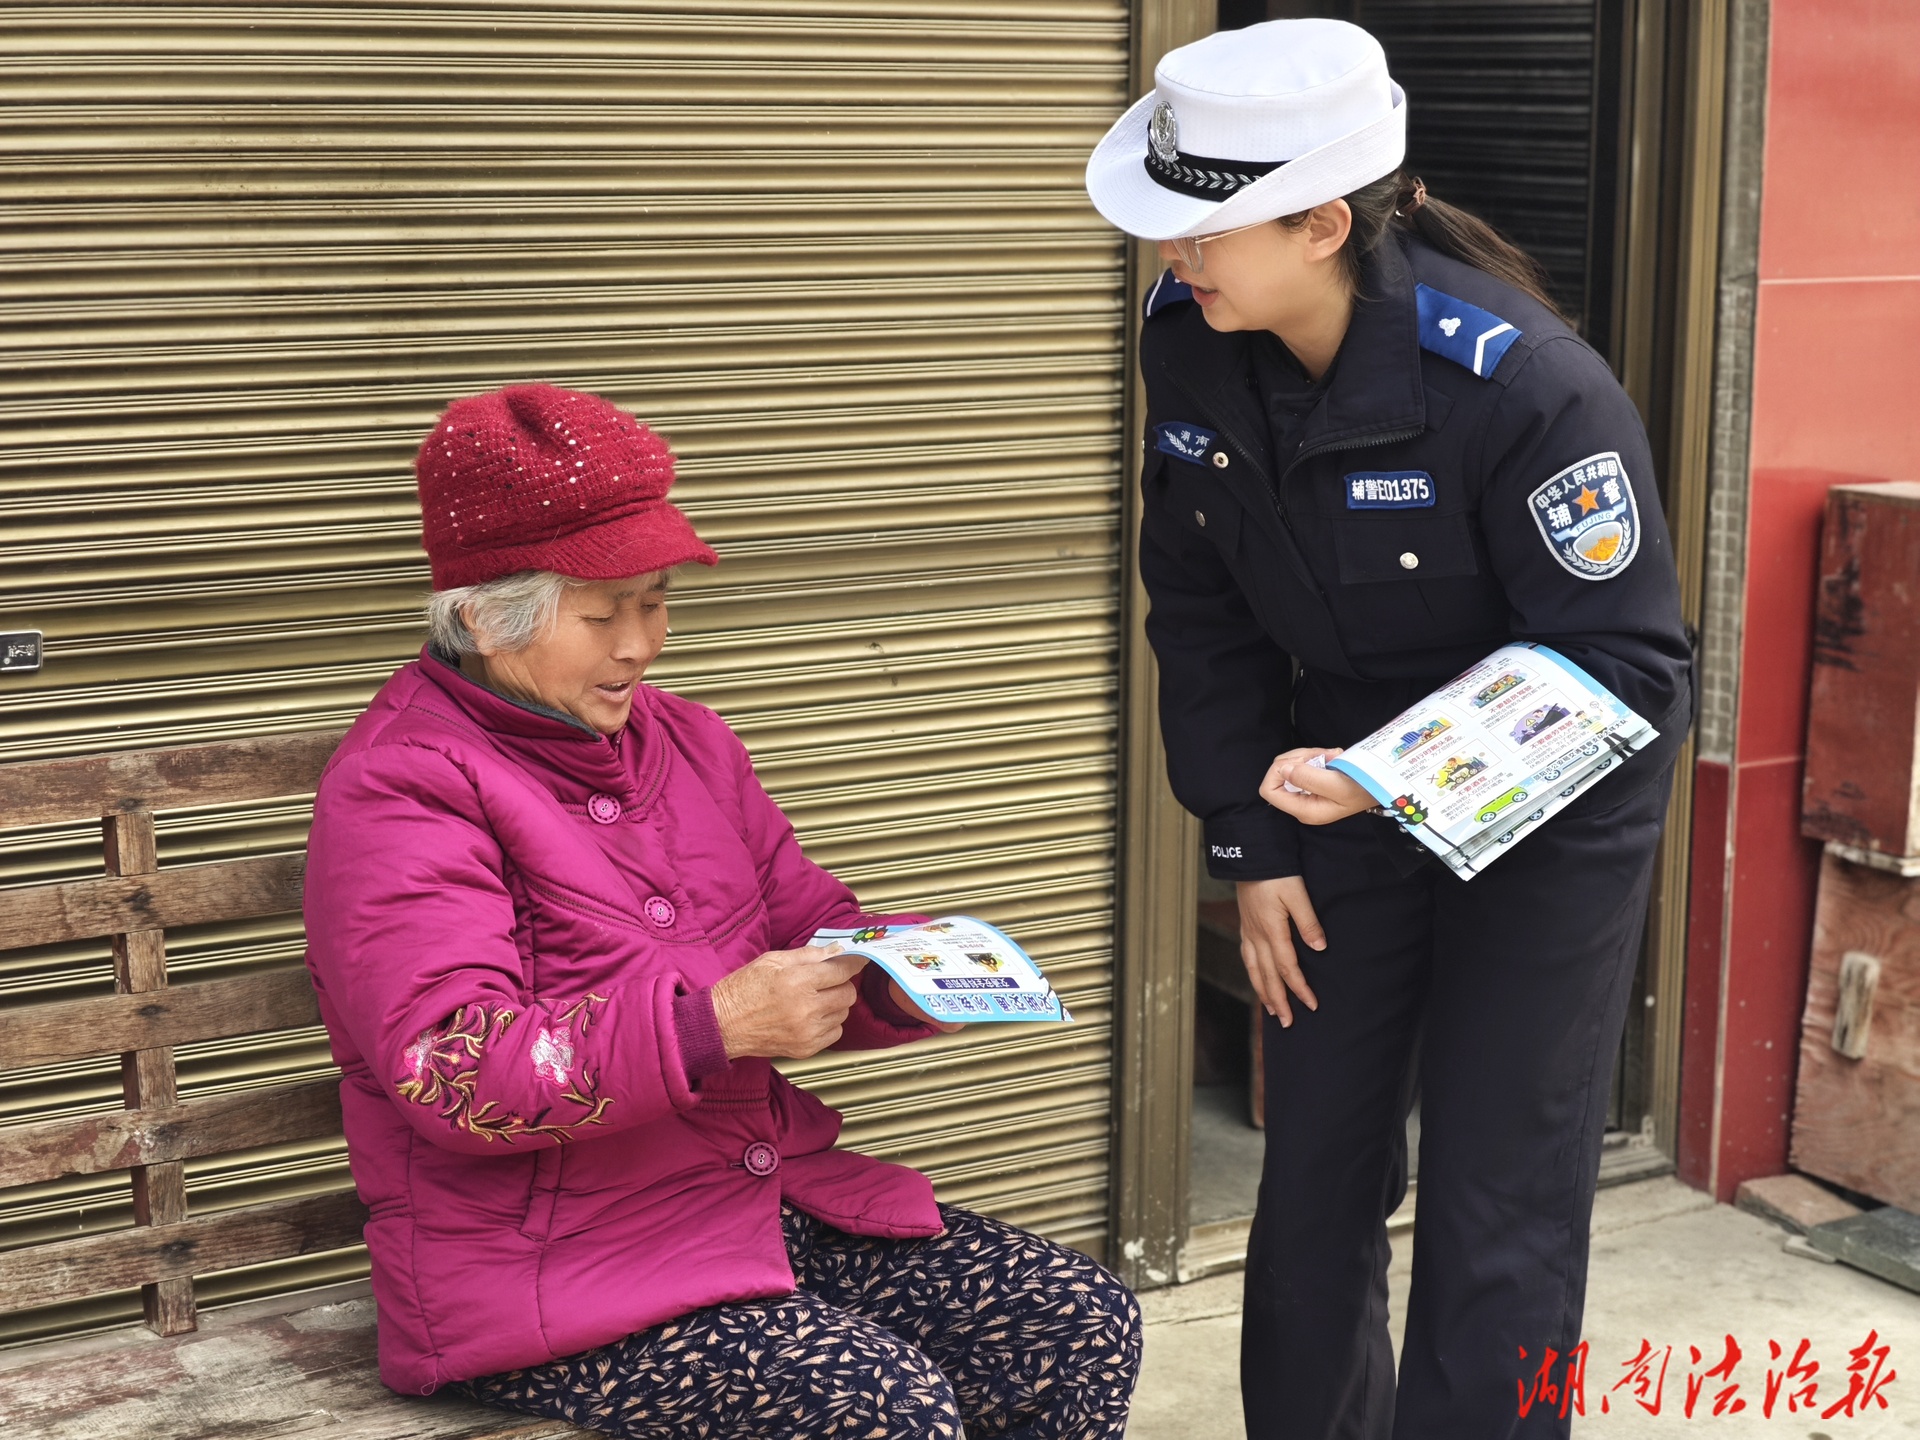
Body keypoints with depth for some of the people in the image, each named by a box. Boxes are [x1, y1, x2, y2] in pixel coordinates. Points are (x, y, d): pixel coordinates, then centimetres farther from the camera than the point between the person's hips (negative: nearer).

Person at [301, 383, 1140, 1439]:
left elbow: (810, 927, 22)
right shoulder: (399, 789, -10)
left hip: (771, 1192, 8)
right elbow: (449, 1071, -21)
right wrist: (712, 1025, -29)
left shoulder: (681, 739, 16)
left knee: (1088, 1330, -7)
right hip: (545, 1269, -7)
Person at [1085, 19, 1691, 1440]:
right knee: (1315, 1171, 12)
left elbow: (1632, 663, -23)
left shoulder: (1523, 386, -30)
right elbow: (1206, 616, -1)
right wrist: (1251, 838, -2)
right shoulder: (1192, 347, -13)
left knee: (1498, 1213, -1)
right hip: (1349, 786, 5)